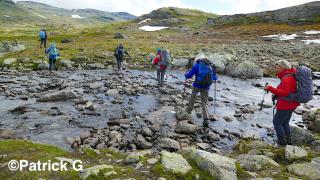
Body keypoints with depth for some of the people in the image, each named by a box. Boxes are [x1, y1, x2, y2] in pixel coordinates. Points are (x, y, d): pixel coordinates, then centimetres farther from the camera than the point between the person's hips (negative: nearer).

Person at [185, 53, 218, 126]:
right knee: (204, 103, 8)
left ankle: (189, 110, 36)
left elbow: (189, 75, -3)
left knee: (193, 96, 26)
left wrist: (186, 75, 19)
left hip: (197, 85, -3)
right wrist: (215, 79, 38)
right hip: (206, 87, 3)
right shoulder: (210, 66, 10)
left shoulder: (197, 65, -3)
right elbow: (215, 77, 15)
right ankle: (206, 119, -3)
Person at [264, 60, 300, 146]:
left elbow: (284, 92, -33)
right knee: (285, 122, 21)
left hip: (286, 105, -10)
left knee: (277, 122, 4)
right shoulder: (290, 76, 9)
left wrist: (270, 88, -32)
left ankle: (282, 142, 13)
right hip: (291, 104, 10)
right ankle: (288, 141, 30)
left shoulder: (287, 78, -23)